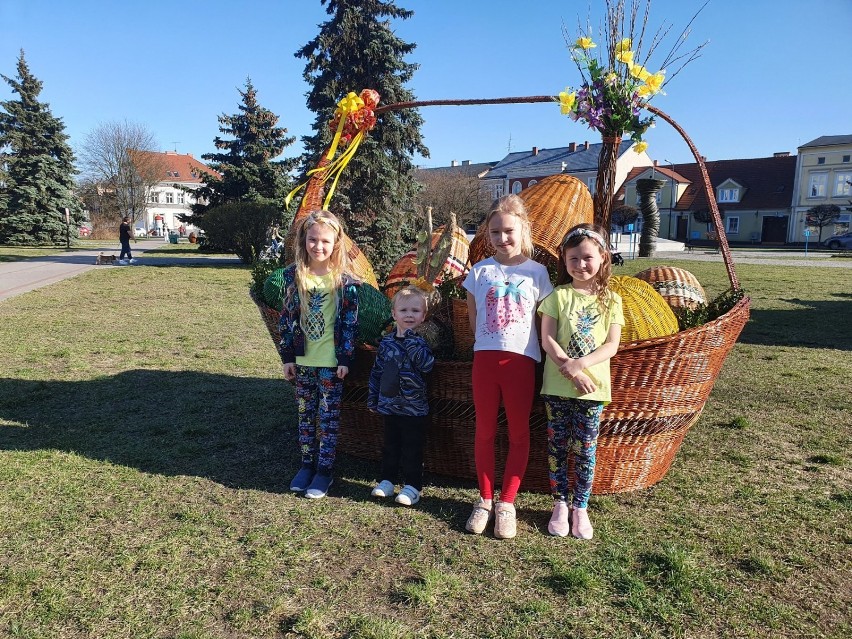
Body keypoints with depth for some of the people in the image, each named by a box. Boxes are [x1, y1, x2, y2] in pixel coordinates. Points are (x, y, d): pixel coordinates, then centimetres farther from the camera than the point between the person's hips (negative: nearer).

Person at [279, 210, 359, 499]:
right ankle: (307, 465, 28)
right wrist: (287, 356, 1)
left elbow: (350, 322, -6)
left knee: (328, 417, 6)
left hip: (331, 361, -3)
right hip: (302, 359, 3)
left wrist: (346, 359, -8)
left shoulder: (344, 280, -8)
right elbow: (287, 317, 3)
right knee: (305, 414, 14)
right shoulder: (294, 276, 0)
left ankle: (324, 470, 18)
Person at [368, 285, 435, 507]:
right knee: (390, 446, 17)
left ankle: (412, 486, 17)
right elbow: (377, 371, 10)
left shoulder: (419, 342, -9)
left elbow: (427, 365, -28)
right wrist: (373, 397, 11)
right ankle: (387, 481, 30)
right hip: (389, 405, 4)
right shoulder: (386, 342, 3)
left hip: (414, 408, -4)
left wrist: (411, 340, -29)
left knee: (412, 450, 5)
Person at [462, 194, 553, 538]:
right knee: (485, 431, 10)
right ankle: (485, 499, 24)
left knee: (519, 433, 7)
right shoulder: (480, 271, 4)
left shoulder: (536, 272, 1)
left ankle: (507, 503, 20)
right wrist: (490, 342, 7)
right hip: (485, 357, 1)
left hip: (521, 359, -1)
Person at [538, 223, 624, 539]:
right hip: (557, 385, 0)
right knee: (557, 447, 8)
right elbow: (547, 339, -6)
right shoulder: (558, 296, 1)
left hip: (594, 386, 0)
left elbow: (611, 345, -3)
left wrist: (581, 363, -18)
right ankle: (560, 505, 23)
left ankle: (580, 508, 23)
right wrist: (570, 371, -18)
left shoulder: (610, 300, 4)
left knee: (585, 450, 7)